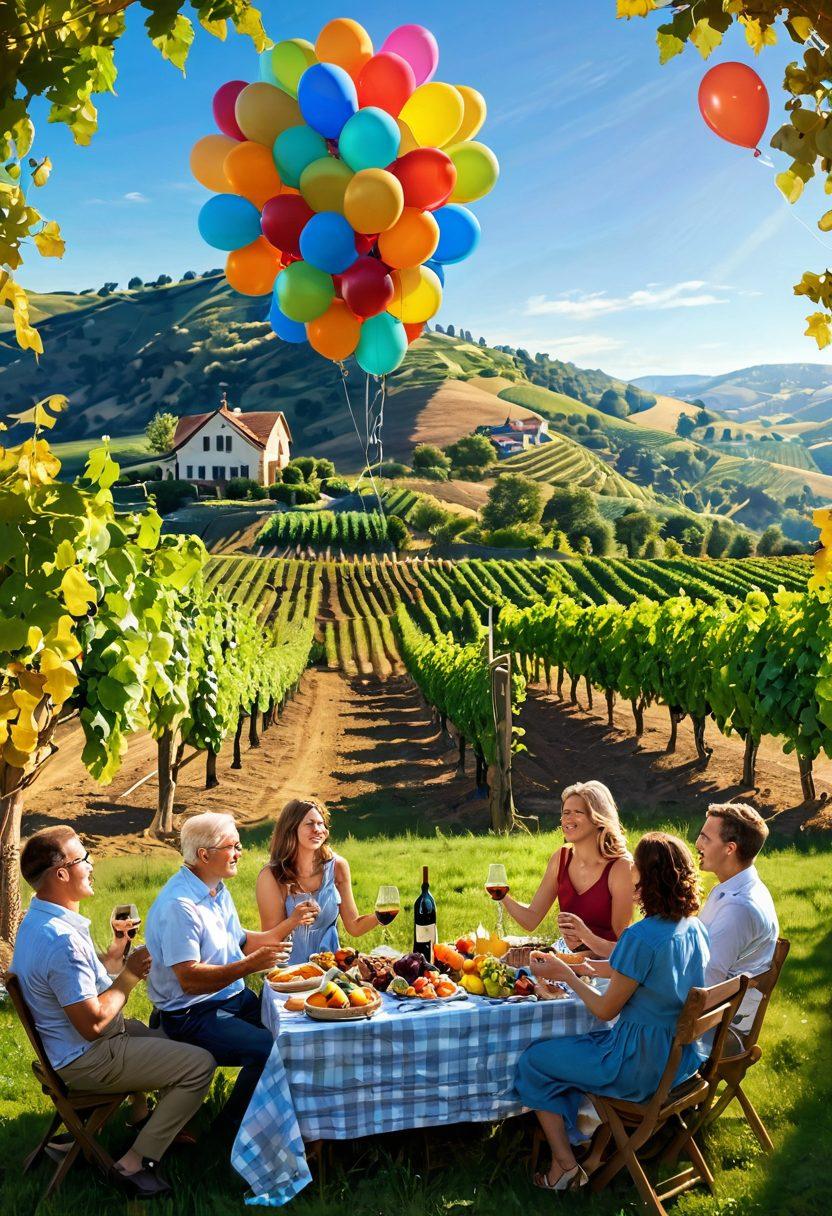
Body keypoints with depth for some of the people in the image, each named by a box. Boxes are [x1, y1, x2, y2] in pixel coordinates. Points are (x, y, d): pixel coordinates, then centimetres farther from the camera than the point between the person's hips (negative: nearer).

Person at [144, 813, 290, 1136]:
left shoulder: (217, 889, 9)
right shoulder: (179, 905, -23)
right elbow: (190, 979, -26)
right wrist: (251, 964, -31)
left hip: (234, 998, 9)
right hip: (192, 1015, -9)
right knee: (268, 1048, -26)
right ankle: (234, 1126, -2)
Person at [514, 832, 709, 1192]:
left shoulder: (641, 937, -28)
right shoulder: (695, 928, -3)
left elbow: (605, 1010, -17)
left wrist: (565, 974, -3)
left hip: (641, 1066, -8)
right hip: (680, 1056, 9)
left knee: (533, 1061, 10)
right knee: (567, 1048, 27)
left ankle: (565, 1165, 16)